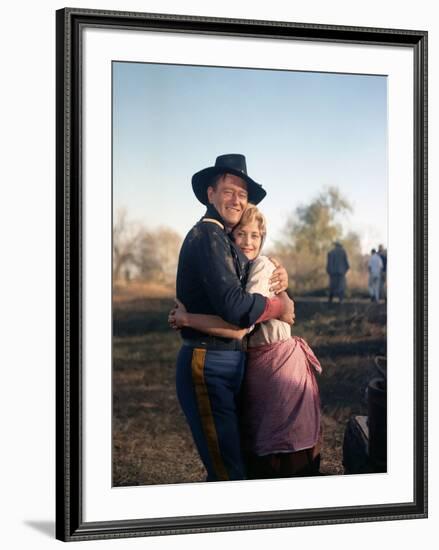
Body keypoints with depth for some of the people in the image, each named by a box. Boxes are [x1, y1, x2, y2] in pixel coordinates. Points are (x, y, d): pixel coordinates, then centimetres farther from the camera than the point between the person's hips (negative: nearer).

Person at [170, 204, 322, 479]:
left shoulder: (262, 267, -18)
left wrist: (187, 319, -21)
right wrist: (185, 310, -3)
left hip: (279, 361, -9)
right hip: (255, 363, 9)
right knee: (257, 447, 18)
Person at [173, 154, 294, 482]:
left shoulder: (225, 239, 16)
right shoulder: (208, 235, -14)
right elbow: (234, 306, -25)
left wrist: (278, 279, 2)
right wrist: (280, 307, -9)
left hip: (230, 363, 10)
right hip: (209, 365, -10)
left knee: (233, 461, 20)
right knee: (229, 471, -7)